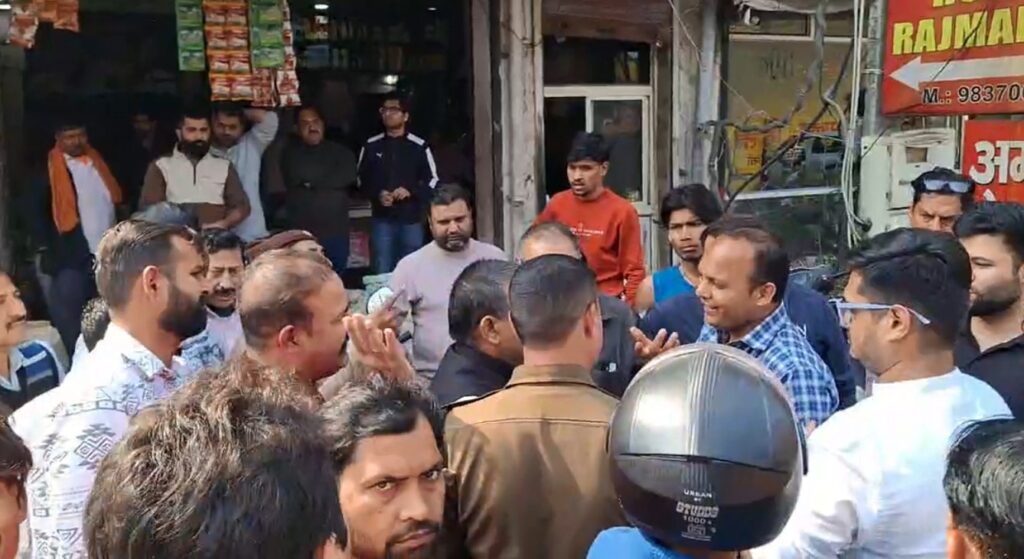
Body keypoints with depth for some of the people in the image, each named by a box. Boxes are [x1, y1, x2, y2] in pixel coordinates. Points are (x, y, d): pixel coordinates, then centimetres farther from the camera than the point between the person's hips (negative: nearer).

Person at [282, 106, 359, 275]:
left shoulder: (340, 151, 9)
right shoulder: (291, 153, 7)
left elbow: (347, 176, -9)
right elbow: (295, 177, -10)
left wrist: (311, 181, -6)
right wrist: (327, 178, -5)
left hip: (335, 231, 1)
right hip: (301, 232, -1)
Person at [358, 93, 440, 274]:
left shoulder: (419, 146, -1)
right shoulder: (371, 146, 3)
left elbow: (433, 181, 2)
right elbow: (361, 180, 10)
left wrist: (411, 191, -14)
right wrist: (377, 195, -9)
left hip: (412, 219, -1)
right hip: (382, 219, 1)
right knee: (383, 271, 2)